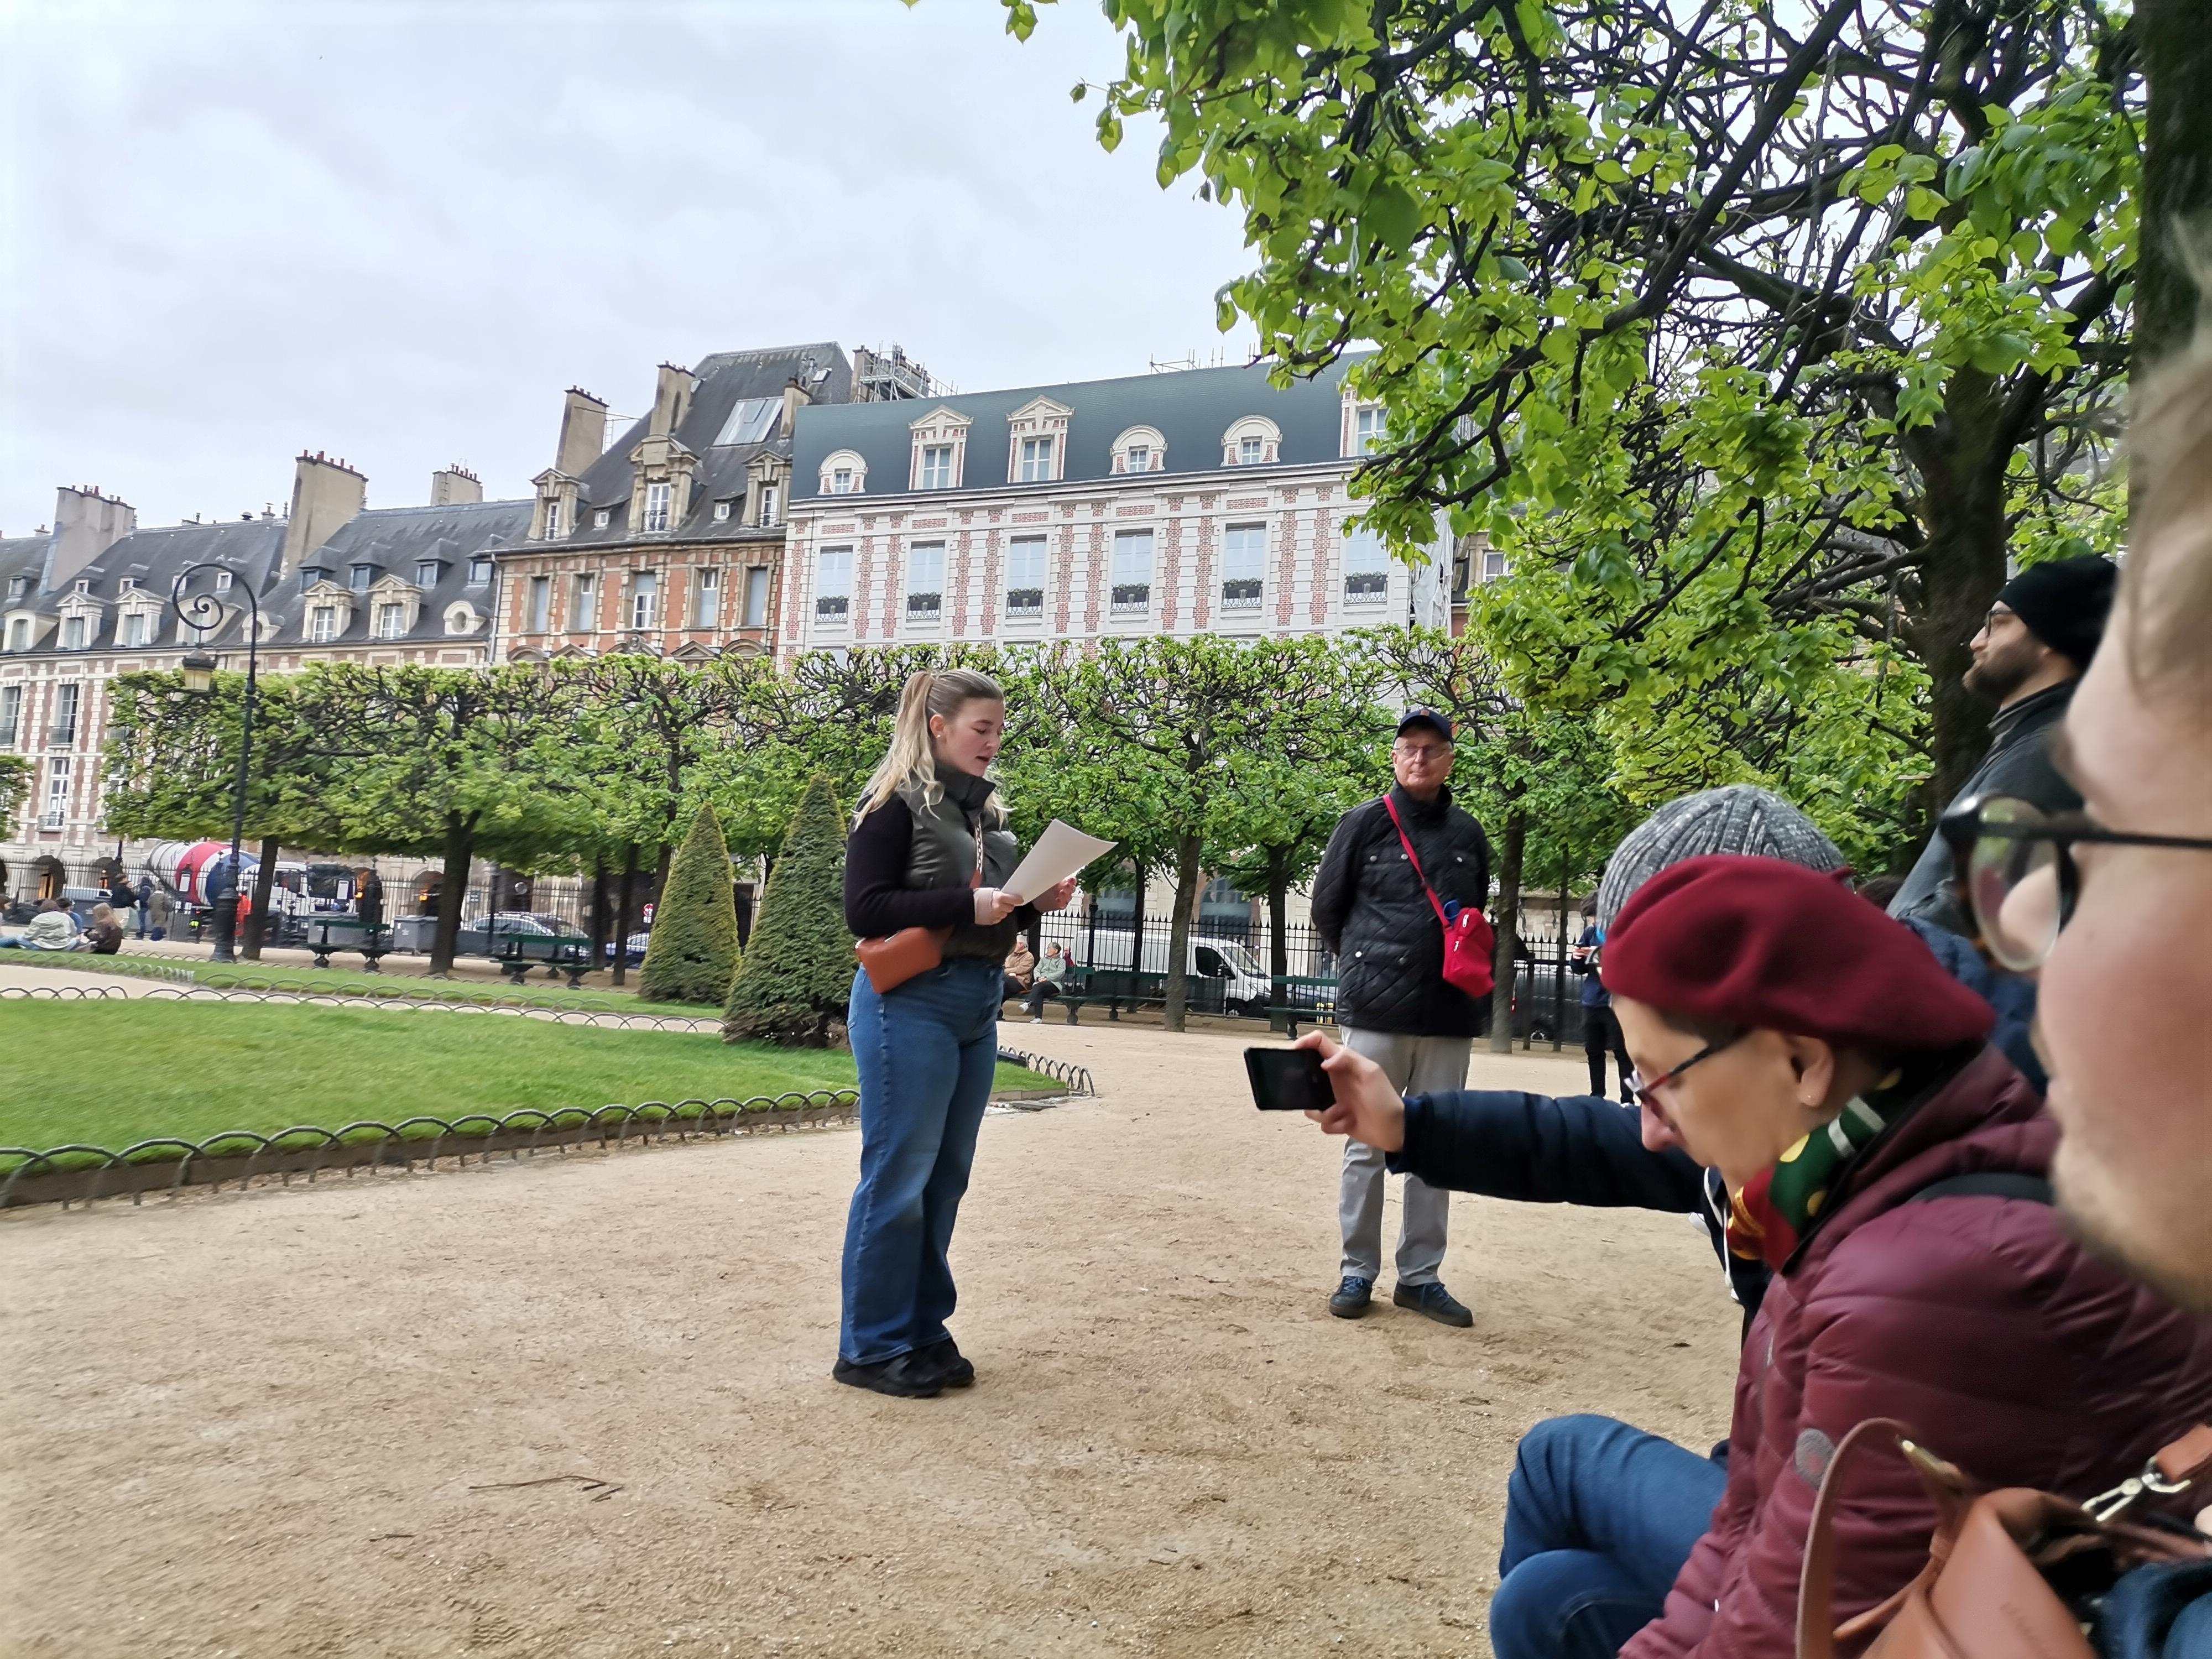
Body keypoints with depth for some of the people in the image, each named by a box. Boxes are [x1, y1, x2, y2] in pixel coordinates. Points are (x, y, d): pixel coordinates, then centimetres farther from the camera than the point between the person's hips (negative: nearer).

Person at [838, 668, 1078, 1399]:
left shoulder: (985, 809, 13)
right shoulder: (895, 803, -8)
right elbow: (865, 910, -15)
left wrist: (1035, 903, -1)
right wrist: (969, 905, -21)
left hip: (978, 1008, 8)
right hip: (911, 1006, -7)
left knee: (945, 1178, 12)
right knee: (898, 1175, -1)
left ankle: (922, 1331, 23)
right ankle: (871, 1346, 11)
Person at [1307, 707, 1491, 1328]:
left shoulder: (1469, 835, 10)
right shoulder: (1365, 823, 0)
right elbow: (1327, 906, 6)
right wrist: (1364, 968, 6)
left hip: (1449, 1016, 3)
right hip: (1376, 1013, -3)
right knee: (1366, 1145, 3)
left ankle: (1420, 1276, 18)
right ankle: (1358, 1272, 13)